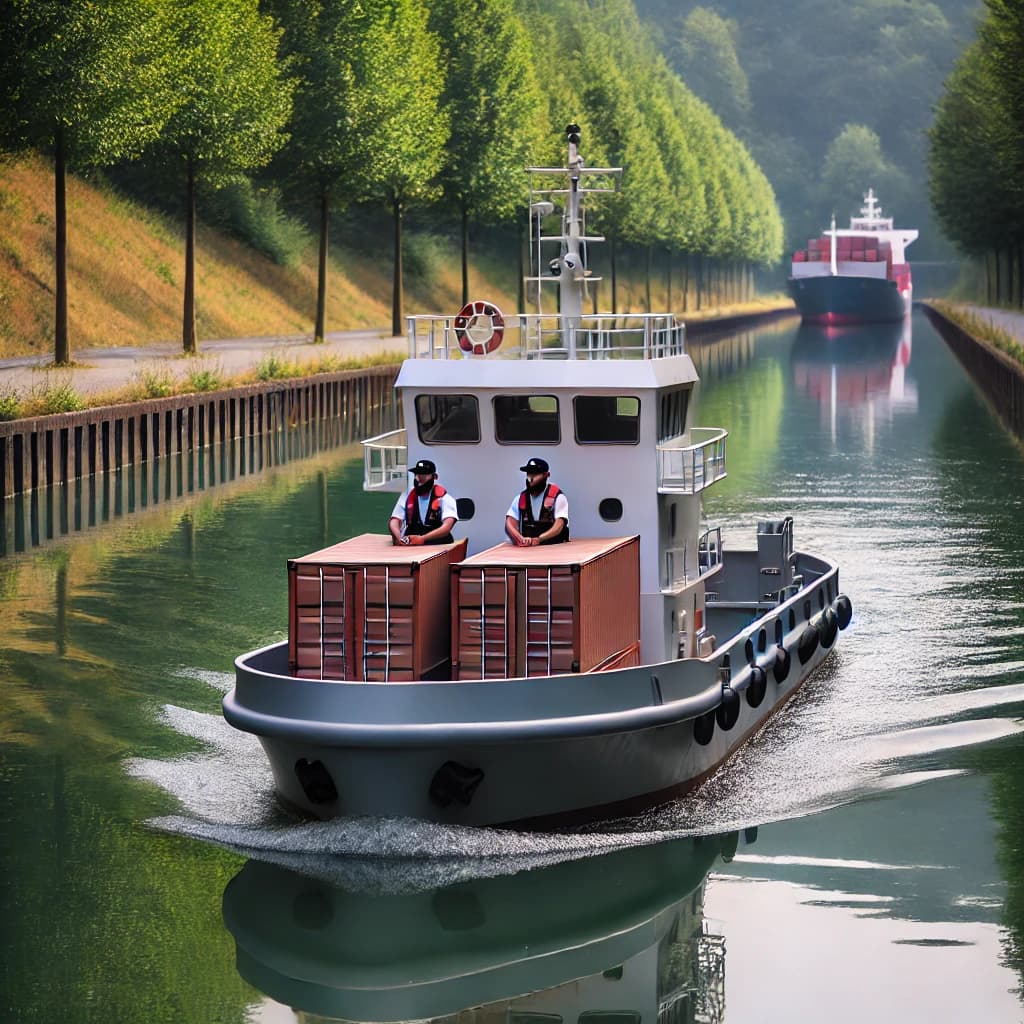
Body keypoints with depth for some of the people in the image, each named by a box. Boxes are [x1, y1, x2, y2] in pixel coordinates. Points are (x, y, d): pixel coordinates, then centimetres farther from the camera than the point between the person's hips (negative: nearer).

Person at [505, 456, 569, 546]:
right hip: (527, 549, 4)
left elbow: (558, 526, -11)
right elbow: (510, 524, 1)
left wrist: (538, 539, -27)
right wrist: (521, 539, -20)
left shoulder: (557, 497, 0)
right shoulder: (520, 499, 11)